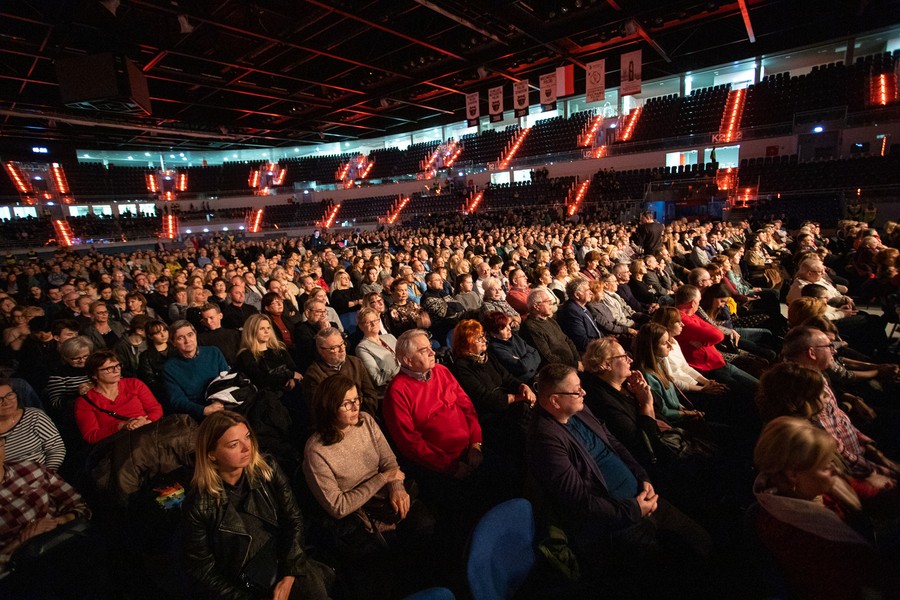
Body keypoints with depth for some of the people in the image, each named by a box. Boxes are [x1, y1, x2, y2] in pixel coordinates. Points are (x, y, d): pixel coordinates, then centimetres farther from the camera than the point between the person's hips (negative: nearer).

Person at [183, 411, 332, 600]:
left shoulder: (268, 470, -6)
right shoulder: (199, 505, -13)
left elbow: (294, 519, -2)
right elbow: (201, 567, -5)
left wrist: (289, 576, -10)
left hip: (284, 563, 4)